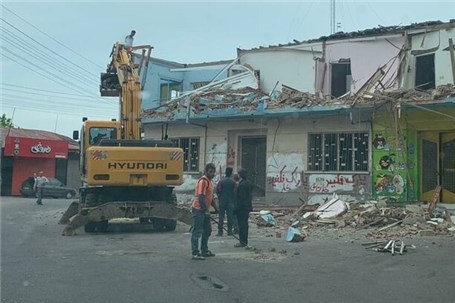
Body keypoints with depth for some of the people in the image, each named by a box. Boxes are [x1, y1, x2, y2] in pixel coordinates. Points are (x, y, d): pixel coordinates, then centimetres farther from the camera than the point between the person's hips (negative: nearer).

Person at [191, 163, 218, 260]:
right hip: (199, 209, -10)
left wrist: (215, 206, 19)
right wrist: (206, 210, -26)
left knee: (207, 230, 16)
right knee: (197, 231, -7)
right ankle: (195, 253, -4)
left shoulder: (209, 181, 13)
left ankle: (204, 251, 27)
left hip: (205, 210, 10)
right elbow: (201, 197, -25)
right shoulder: (203, 181, -17)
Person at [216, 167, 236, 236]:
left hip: (222, 201, -1)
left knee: (221, 217, 3)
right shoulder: (233, 182, -3)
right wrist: (233, 201, 8)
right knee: (230, 217, 6)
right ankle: (229, 231, 6)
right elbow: (234, 192, -3)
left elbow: (218, 190, -6)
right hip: (230, 201, 1)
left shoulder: (222, 181, -6)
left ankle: (220, 232, 1)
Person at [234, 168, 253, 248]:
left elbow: (241, 197, -21)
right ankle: (245, 241, 21)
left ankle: (242, 242, -5)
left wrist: (237, 208, -18)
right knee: (245, 224, 15)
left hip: (242, 208, -10)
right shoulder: (248, 183, 13)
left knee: (242, 225, -6)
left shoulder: (242, 185, -17)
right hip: (247, 207, 10)